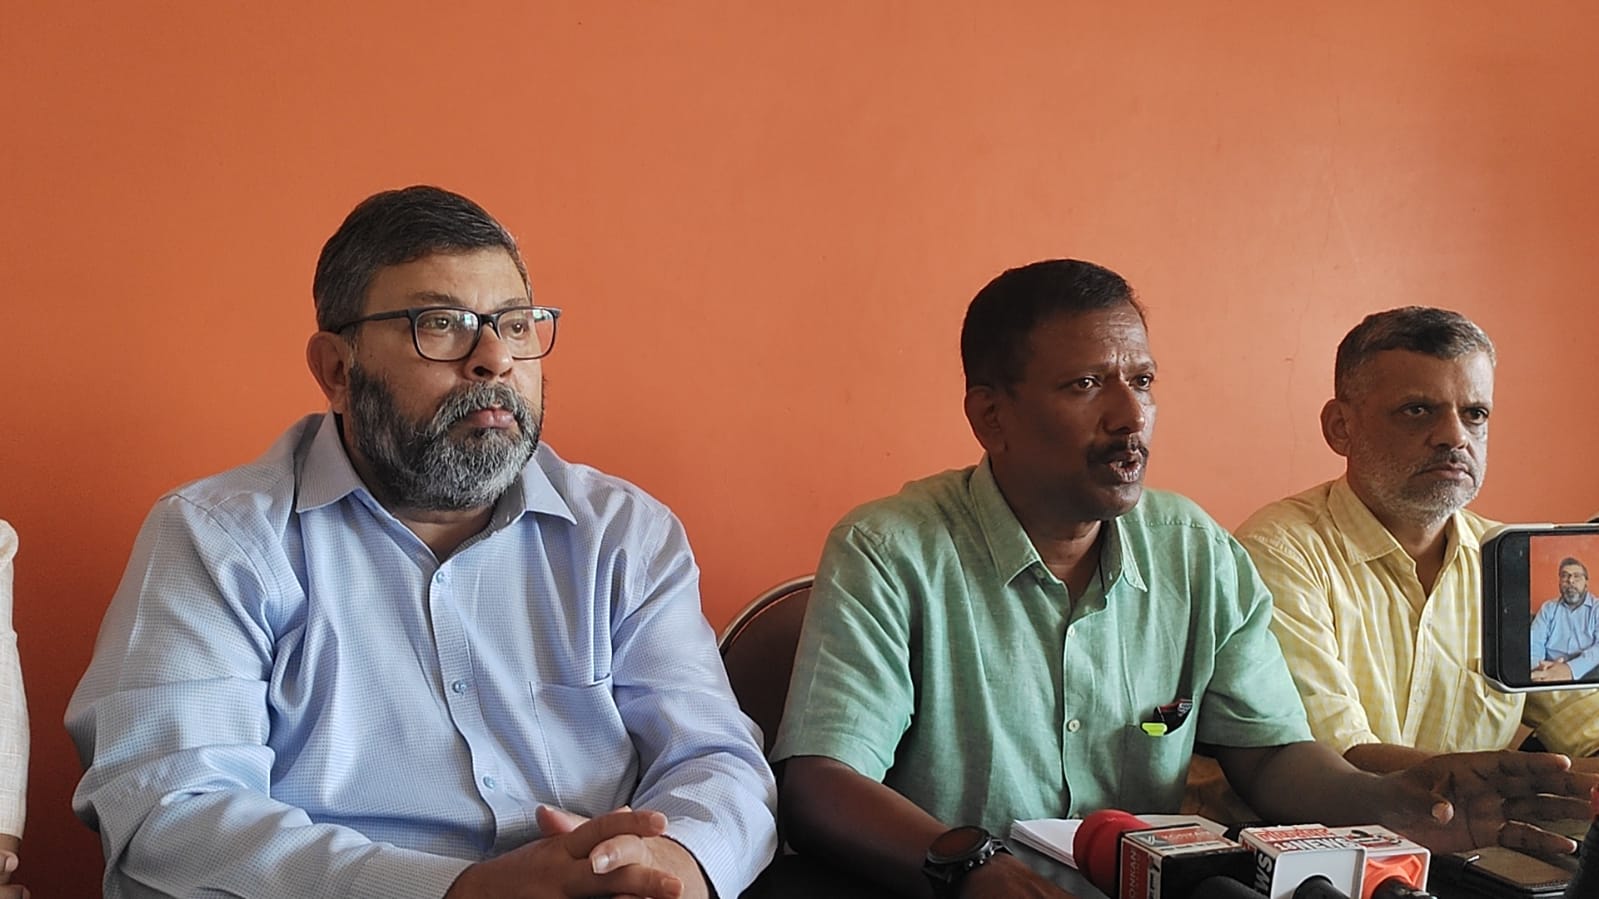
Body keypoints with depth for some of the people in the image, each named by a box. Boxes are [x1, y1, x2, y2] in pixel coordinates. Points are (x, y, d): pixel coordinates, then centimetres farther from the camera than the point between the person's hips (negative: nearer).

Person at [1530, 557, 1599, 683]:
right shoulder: (1548, 608, 15)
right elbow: (1534, 644, 3)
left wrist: (1571, 669, -29)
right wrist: (1538, 669, -21)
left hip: (1587, 675, -2)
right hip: (1551, 674, 2)